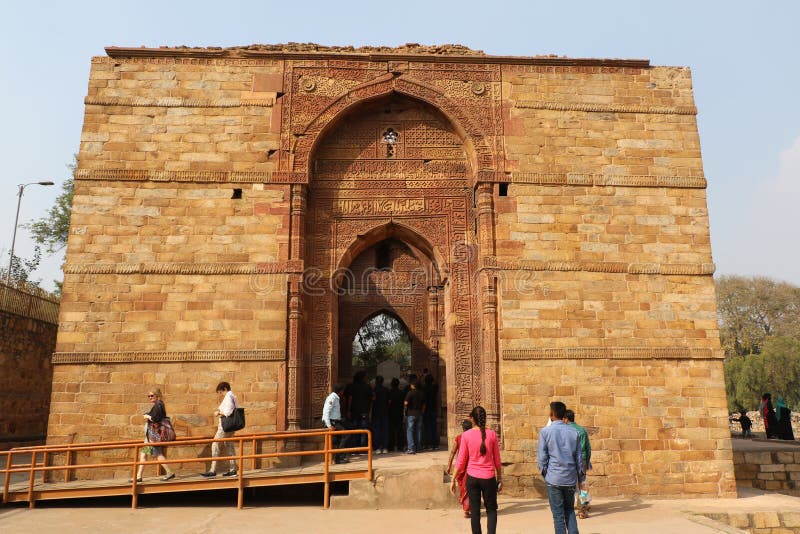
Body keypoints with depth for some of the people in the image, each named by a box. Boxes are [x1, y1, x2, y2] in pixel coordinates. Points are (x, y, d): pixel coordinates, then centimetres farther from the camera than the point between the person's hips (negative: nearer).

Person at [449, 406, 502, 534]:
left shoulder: (466, 435, -6)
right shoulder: (492, 434, -4)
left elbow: (461, 461, -4)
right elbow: (497, 460, 2)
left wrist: (453, 480, 4)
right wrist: (500, 478, 14)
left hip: (472, 477, 0)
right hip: (489, 477, 0)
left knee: (475, 511, 11)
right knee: (491, 509, 14)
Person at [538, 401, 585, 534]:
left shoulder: (545, 432, -5)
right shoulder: (574, 432, 4)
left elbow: (542, 457, -6)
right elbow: (579, 457, 6)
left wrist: (544, 473, 9)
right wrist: (581, 477, 15)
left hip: (554, 478, -3)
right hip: (570, 478, 3)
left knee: (558, 514, 5)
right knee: (570, 510, 18)